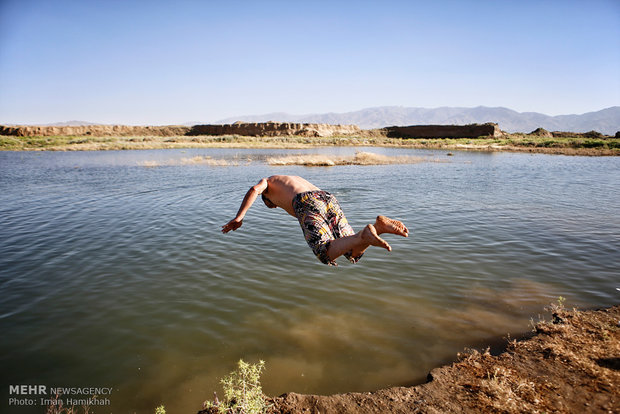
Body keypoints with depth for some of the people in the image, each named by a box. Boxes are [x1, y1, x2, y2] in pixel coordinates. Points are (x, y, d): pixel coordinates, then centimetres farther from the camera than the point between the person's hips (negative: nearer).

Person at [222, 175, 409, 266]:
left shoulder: (268, 181, 28)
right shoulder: (297, 179, 46)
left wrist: (239, 217, 7)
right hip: (329, 198, 6)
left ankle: (364, 236, -41)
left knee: (327, 254, -18)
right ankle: (379, 225, -21)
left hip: (308, 204, -6)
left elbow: (254, 190, 4)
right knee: (354, 254, 4)